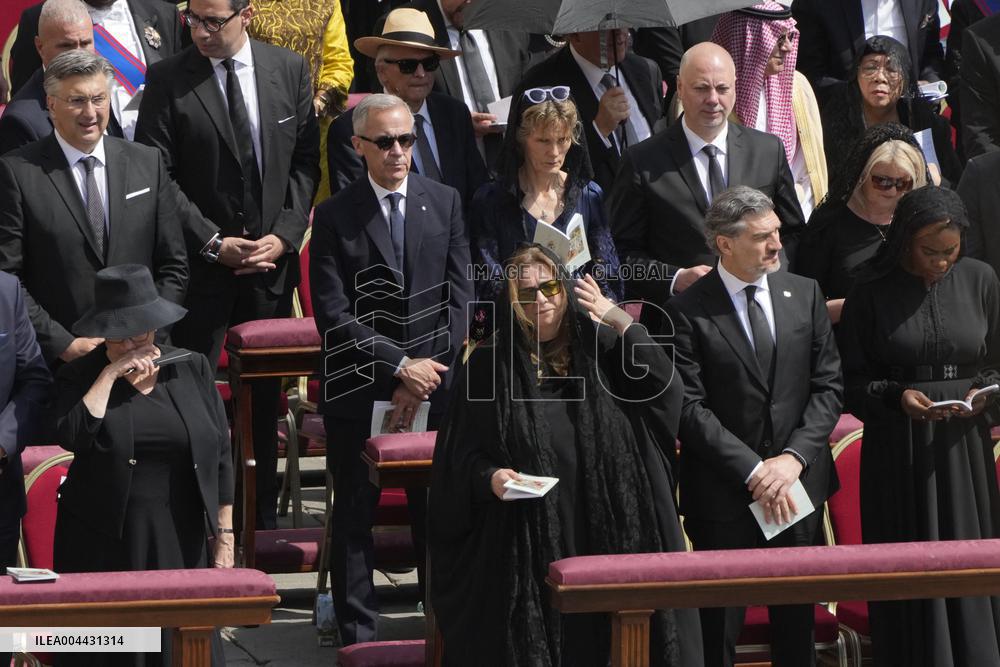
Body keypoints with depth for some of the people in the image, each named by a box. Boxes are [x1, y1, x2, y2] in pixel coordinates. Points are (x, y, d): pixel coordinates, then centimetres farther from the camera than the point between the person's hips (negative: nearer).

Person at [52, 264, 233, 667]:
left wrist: (224, 539, 3)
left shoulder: (192, 369, 6)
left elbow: (220, 456, 7)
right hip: (103, 544, -1)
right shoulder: (79, 377, 2)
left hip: (181, 543, 1)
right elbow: (73, 436, -18)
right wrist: (110, 374, -15)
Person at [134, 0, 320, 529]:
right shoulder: (167, 81, -6)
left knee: (265, 394, 8)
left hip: (272, 259, 3)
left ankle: (264, 515, 17)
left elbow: (305, 161, 6)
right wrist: (212, 243, -12)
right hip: (199, 263, -2)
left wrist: (284, 235, -6)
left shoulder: (290, 70, 3)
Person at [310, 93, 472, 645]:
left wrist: (425, 377, -6)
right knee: (354, 517, 4)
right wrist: (400, 365, -14)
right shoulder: (335, 217, -3)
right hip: (359, 392, -2)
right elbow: (334, 316, -9)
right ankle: (359, 638, 11)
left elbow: (459, 298, 2)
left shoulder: (445, 203, 6)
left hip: (434, 390, 2)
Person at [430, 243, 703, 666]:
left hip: (609, 536, 1)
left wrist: (620, 321, -8)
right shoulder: (489, 365, 4)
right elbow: (461, 456, 3)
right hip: (525, 547, -1)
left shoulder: (602, 349, 8)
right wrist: (490, 477, -17)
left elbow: (665, 392, -6)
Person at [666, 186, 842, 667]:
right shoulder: (686, 311, -6)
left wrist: (793, 457, -7)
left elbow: (828, 386, 6)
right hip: (724, 494, -4)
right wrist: (754, 470, -14)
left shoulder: (805, 294, 7)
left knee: (797, 624, 10)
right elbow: (689, 409, -10)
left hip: (798, 483, 4)